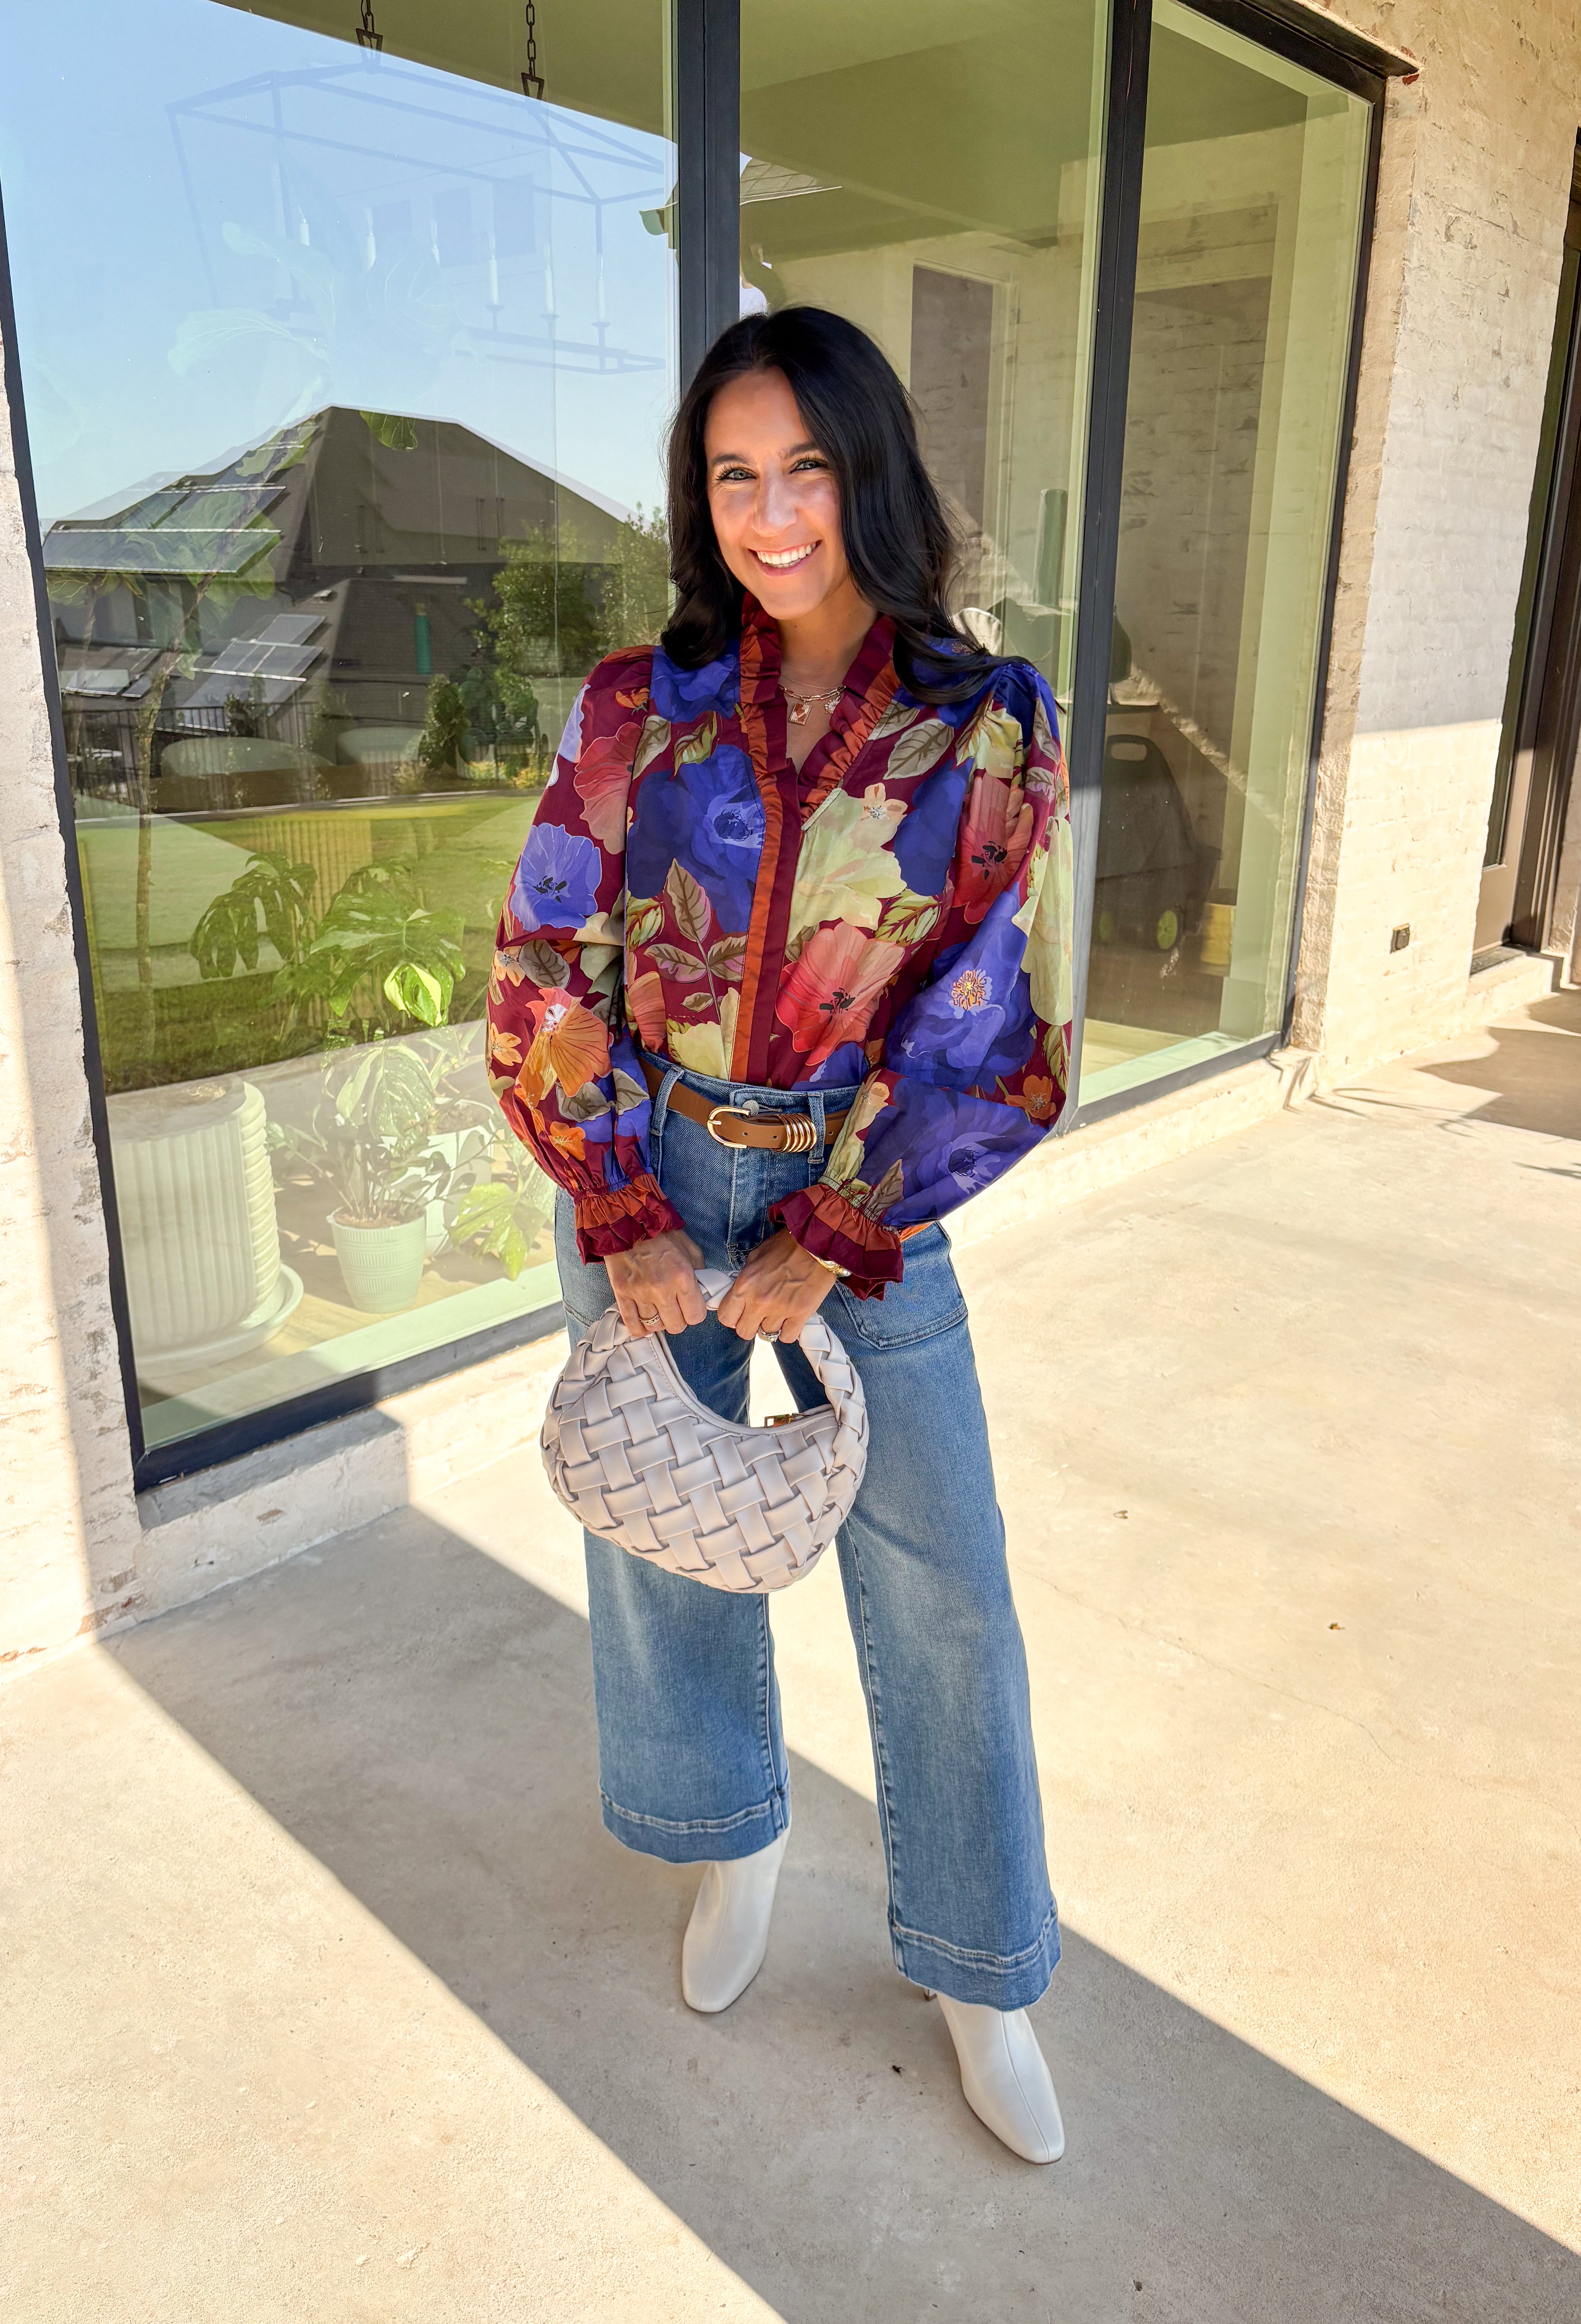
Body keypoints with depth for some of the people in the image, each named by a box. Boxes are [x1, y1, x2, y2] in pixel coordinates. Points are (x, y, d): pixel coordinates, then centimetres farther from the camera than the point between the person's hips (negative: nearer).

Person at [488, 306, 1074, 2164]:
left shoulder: (988, 729, -8)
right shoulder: (635, 711, -4)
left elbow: (993, 1035, -9)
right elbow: (545, 974, -3)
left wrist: (830, 1247, -12)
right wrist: (626, 1223, -9)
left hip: (863, 1205, -1)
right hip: (642, 1187, 2)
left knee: (940, 1595, 5)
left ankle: (980, 1977, 30)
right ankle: (735, 1843, 45)